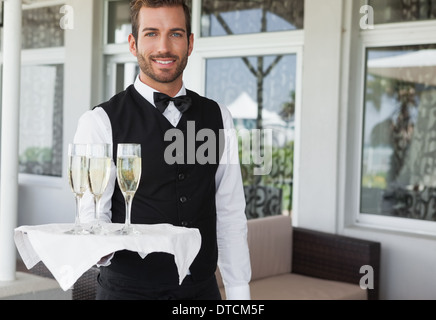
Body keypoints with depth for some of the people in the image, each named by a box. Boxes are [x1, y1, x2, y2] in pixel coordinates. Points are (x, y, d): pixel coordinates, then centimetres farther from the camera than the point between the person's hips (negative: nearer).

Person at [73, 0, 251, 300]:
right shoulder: (101, 122, -9)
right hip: (128, 289, -3)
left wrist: (239, 292, 2)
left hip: (203, 288, 4)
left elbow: (230, 214, 6)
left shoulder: (218, 117, 4)